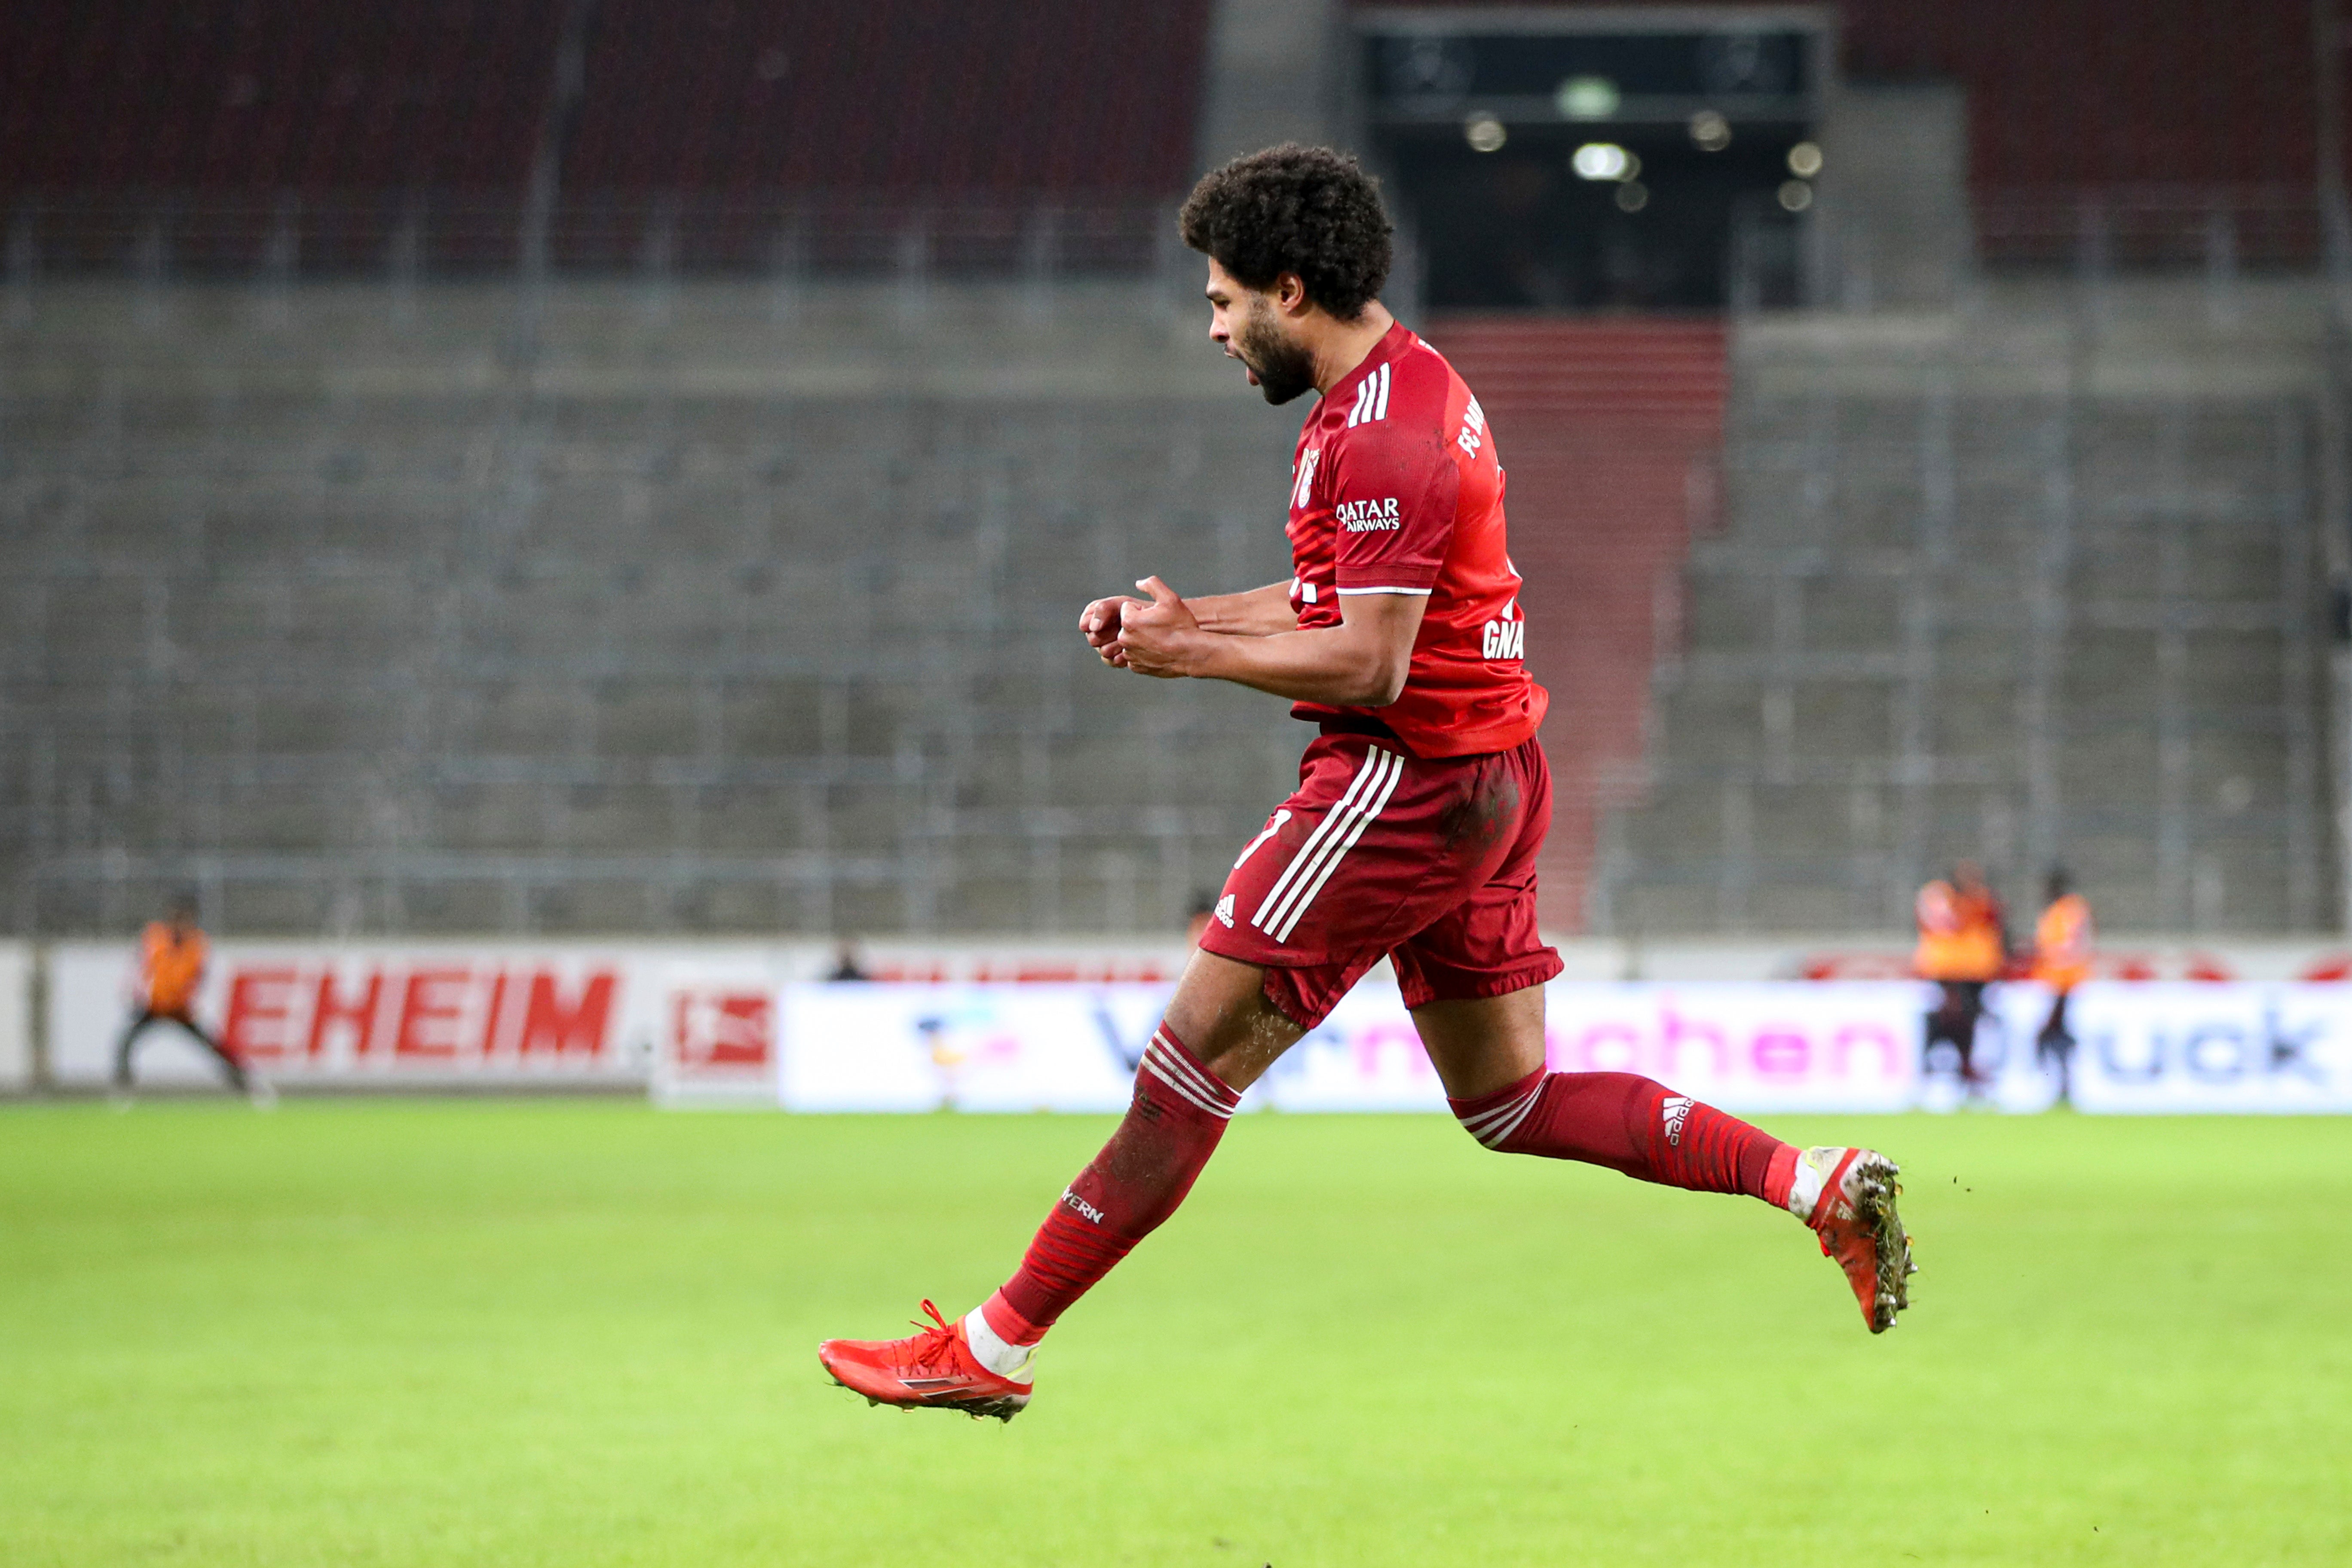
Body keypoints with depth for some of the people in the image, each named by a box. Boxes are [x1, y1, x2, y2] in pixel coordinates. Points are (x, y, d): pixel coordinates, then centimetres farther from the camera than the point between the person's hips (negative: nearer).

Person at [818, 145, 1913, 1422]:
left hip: (1407, 780, -10)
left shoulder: (1383, 431, -18)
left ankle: (995, 1347, -4)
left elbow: (1366, 663, -22)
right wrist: (1190, 617, 11)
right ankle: (1818, 1184, 8)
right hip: (1483, 778, 10)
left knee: (1197, 1054, -7)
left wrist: (1191, 655, -12)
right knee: (1509, 1103, 14)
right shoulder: (1409, 386, 15)